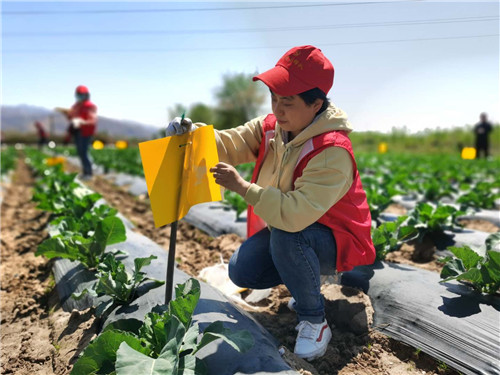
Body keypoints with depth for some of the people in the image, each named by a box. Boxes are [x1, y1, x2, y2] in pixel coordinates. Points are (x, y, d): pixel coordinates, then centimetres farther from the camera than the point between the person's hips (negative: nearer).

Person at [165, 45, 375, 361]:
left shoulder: (333, 152, -32)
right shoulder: (271, 126, -6)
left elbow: (295, 213, -42)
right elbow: (231, 144, -10)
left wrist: (241, 186, -38)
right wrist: (193, 132, -29)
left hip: (335, 240, -7)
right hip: (284, 226, 7)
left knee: (285, 235, -37)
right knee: (242, 271, -7)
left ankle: (314, 321, -11)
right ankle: (306, 278, 19)